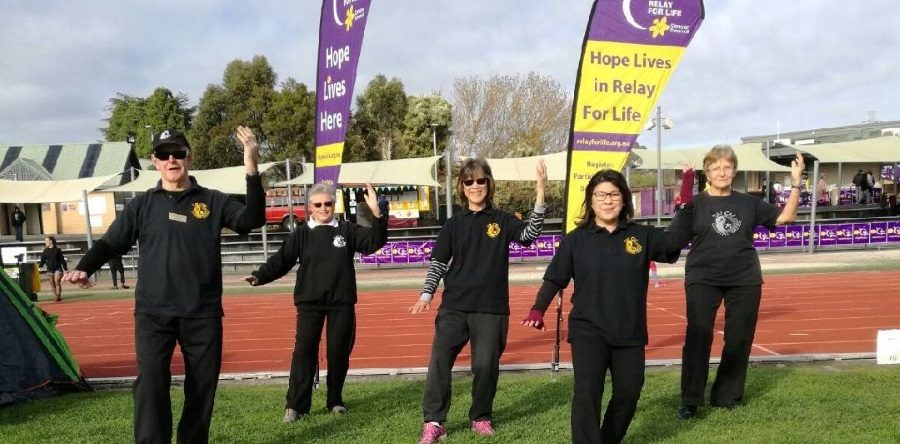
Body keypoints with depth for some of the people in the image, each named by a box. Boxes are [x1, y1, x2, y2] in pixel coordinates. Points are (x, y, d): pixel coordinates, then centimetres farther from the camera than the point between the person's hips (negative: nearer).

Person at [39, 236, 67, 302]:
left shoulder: (57, 250, 3)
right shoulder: (45, 251, 11)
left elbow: (62, 260, 4)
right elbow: (43, 260, 8)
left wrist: (66, 268, 2)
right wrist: (40, 265, -11)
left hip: (57, 268, -4)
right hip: (50, 269, 4)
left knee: (57, 282, -14)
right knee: (52, 283, 5)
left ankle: (58, 296, -17)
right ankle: (55, 296, 11)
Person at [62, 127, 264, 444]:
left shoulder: (213, 201, 3)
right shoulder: (141, 205, 6)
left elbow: (250, 221, -11)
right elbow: (111, 244, 7)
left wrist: (252, 172, -24)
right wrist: (84, 269, -13)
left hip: (203, 314, 0)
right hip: (153, 314, 0)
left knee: (202, 386, 10)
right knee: (150, 383, -9)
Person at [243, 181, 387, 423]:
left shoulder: (347, 230, 6)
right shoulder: (301, 234, 6)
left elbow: (375, 242, -4)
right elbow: (281, 260, 0)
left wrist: (376, 214, -18)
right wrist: (259, 276, -16)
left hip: (342, 303, 1)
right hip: (309, 302, -1)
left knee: (339, 352, 6)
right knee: (304, 350, -7)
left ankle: (335, 400, 21)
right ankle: (295, 405, -1)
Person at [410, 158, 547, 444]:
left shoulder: (502, 220, 3)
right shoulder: (453, 224, 6)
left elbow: (530, 234, -15)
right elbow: (438, 263, 7)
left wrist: (540, 196, -24)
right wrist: (426, 294, -6)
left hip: (491, 307, -1)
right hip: (454, 306, 1)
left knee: (486, 364, 4)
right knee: (439, 360, -6)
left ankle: (481, 417, 24)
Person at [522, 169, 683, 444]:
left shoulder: (642, 235, 3)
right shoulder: (576, 239, -2)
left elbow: (675, 242, -7)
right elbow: (554, 279, -3)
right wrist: (537, 310, -17)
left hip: (630, 333, 3)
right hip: (587, 331, -3)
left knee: (628, 395, 12)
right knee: (587, 394, -11)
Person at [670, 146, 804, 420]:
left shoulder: (748, 203, 7)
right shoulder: (695, 204, -1)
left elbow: (785, 216, 8)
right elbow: (671, 240, -5)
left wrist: (796, 182, 1)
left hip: (745, 280, 3)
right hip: (702, 280, -3)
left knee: (739, 340, 9)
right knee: (698, 338, -5)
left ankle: (727, 396, 24)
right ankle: (690, 401, 5)